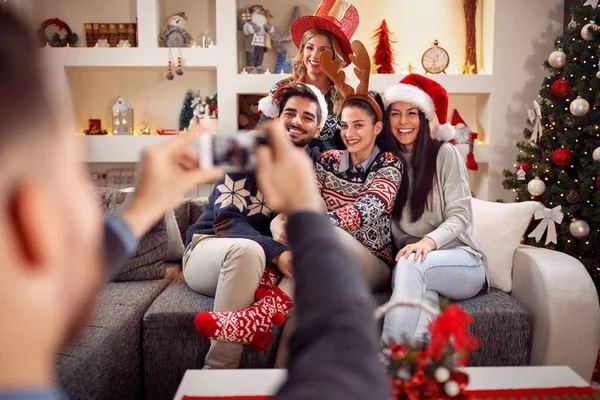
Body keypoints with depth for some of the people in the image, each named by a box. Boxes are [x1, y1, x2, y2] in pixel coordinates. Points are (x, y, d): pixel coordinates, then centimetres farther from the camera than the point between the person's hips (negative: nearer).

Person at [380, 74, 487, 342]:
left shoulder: (444, 153, 1)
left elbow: (459, 215, -6)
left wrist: (430, 241, -26)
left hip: (459, 259, -1)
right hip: (411, 256, 2)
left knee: (411, 265, -37)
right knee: (422, 299, -37)